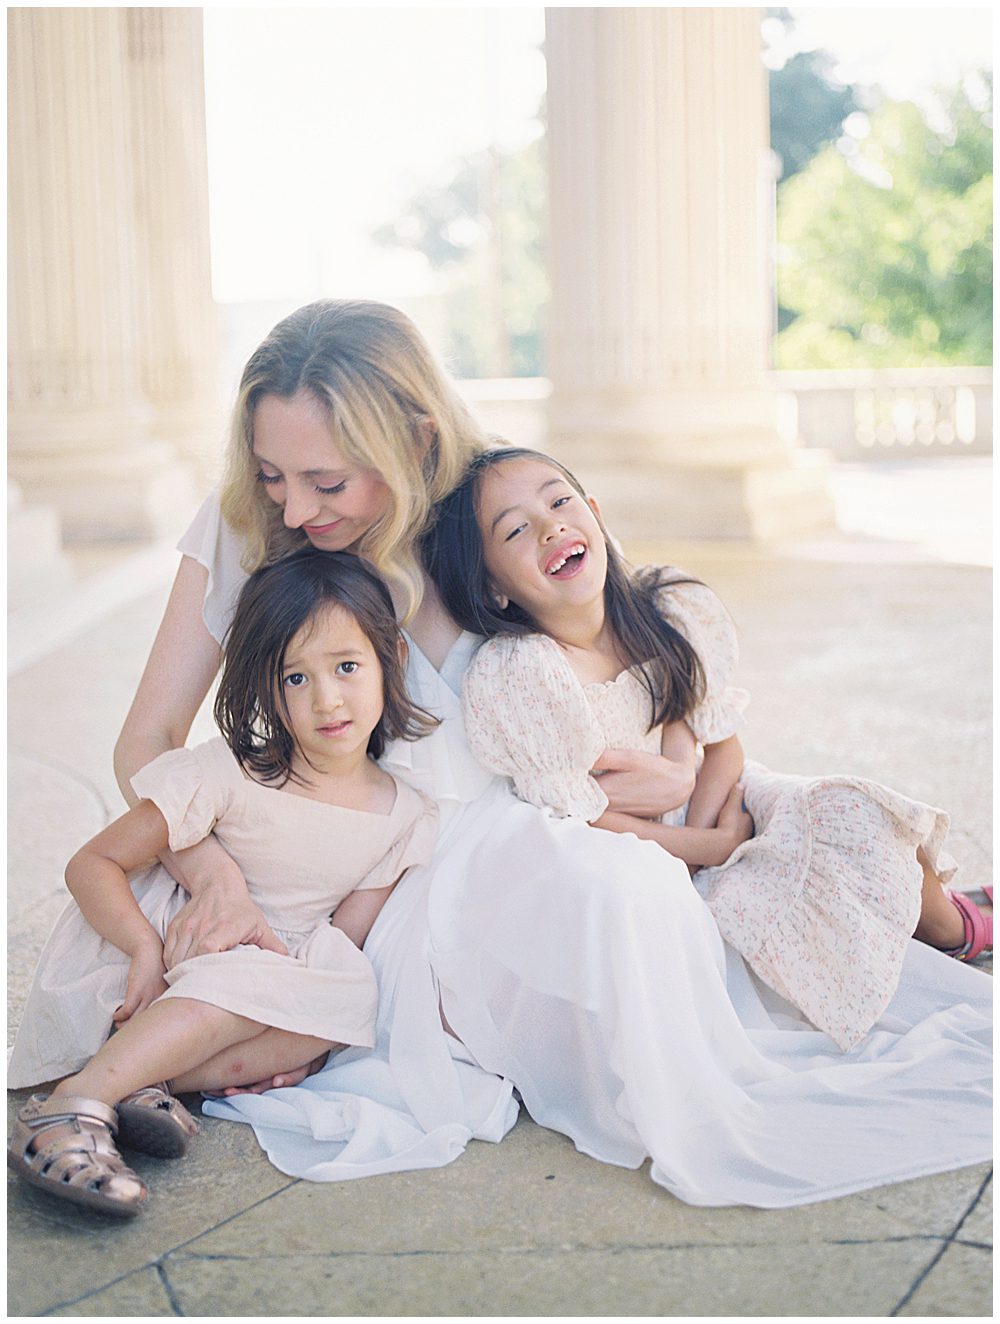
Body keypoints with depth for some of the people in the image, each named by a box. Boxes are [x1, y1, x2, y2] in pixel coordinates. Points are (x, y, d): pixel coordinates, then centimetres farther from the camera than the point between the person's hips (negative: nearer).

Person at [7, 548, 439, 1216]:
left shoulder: (407, 816, -5)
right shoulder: (231, 775, -15)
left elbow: (344, 942, -6)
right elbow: (92, 863, -13)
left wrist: (289, 1044, -23)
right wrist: (146, 948, -32)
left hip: (276, 982, 4)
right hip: (168, 955, -3)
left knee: (351, 991, -27)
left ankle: (146, 1076, -31)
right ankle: (74, 1107, -39)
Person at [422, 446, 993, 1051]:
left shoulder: (677, 611, -15)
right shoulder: (511, 679, -29)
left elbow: (724, 743, -1)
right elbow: (583, 823, -19)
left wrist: (697, 826, -19)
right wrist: (714, 848, -15)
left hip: (709, 800, 5)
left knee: (862, 815, -12)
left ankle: (952, 927, 21)